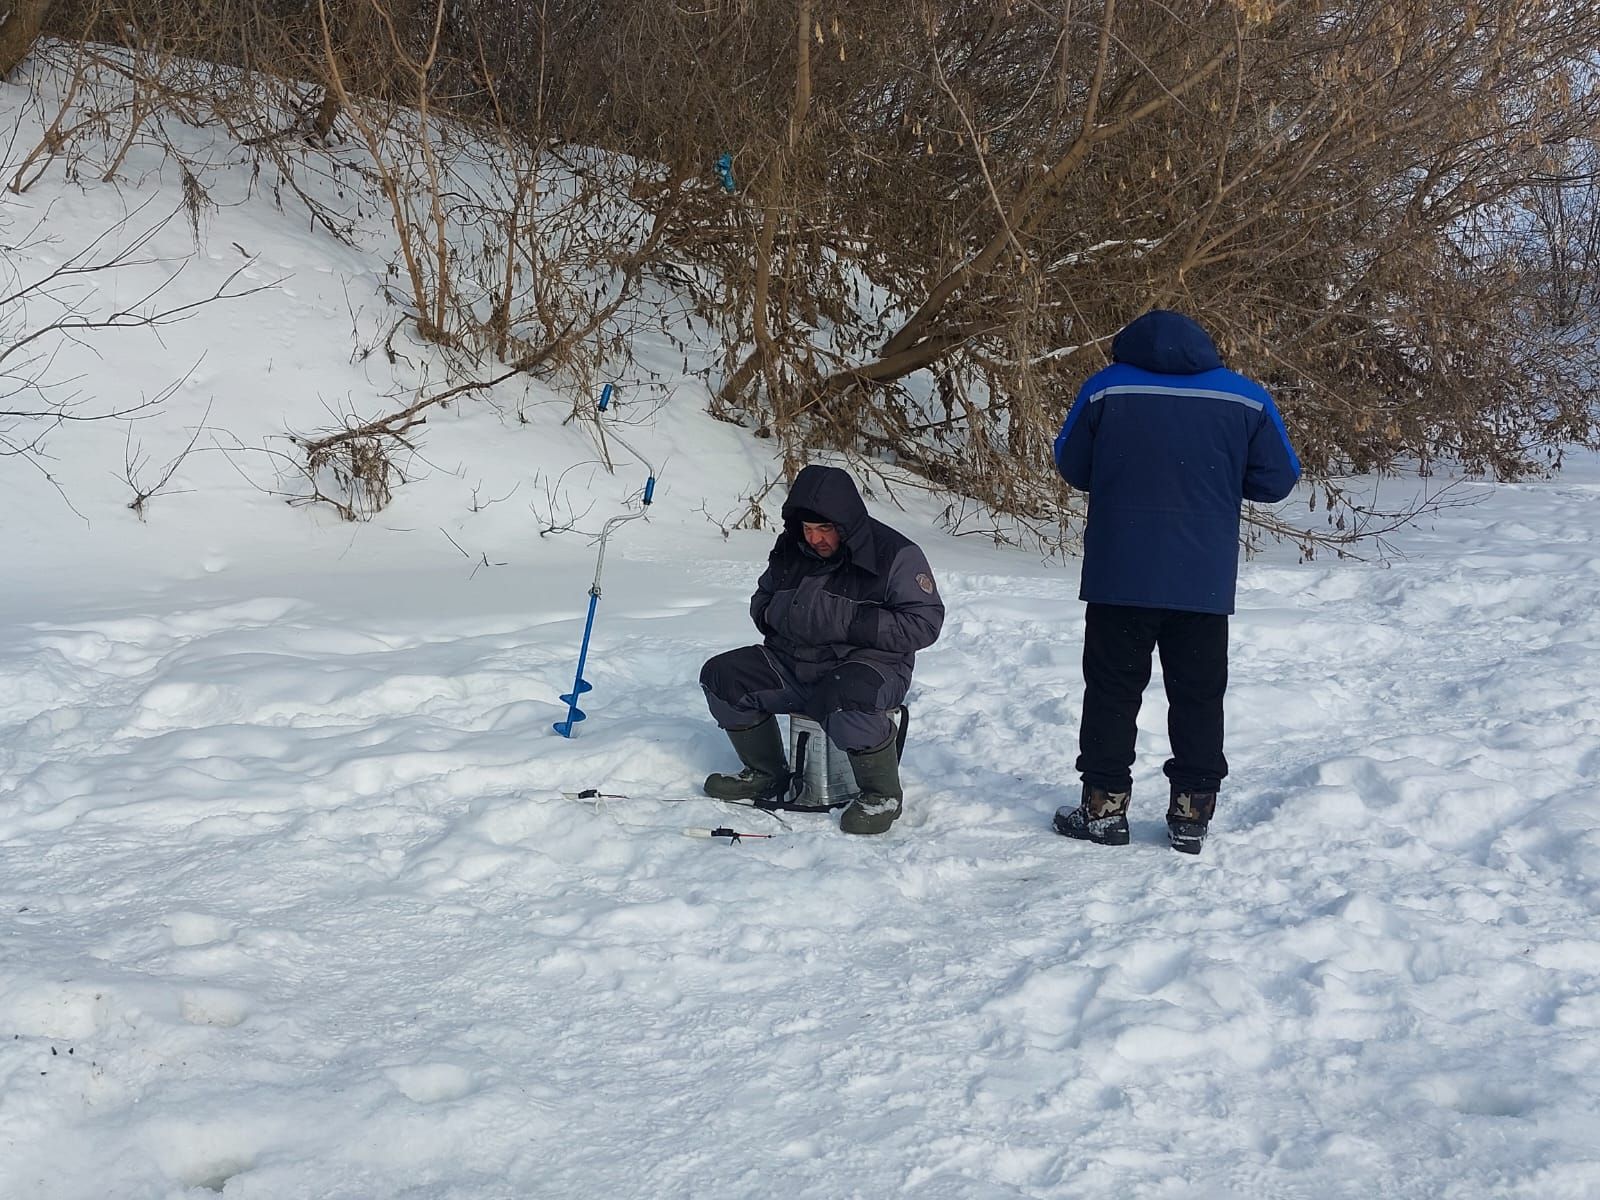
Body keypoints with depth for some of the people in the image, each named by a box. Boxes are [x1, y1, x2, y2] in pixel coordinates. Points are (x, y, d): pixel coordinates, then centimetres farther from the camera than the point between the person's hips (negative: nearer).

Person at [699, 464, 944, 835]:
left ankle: (883, 795, -16)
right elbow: (761, 602, 23)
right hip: (795, 665, 7)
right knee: (722, 676, -4)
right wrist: (782, 612, -3)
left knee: (844, 699, -40)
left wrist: (850, 620, -23)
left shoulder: (896, 555, -12)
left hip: (870, 662, -7)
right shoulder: (790, 550, 7)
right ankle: (767, 776, 13)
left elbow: (924, 623, -16)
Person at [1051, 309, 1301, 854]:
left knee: (1112, 689, 8)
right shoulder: (1246, 398, 1)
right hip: (1206, 581, 1)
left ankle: (1104, 805, 9)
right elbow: (1278, 479, 5)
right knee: (1198, 693, 9)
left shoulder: (1104, 388, -1)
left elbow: (1072, 466, 8)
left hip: (1120, 576, -1)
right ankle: (1191, 813, 9)